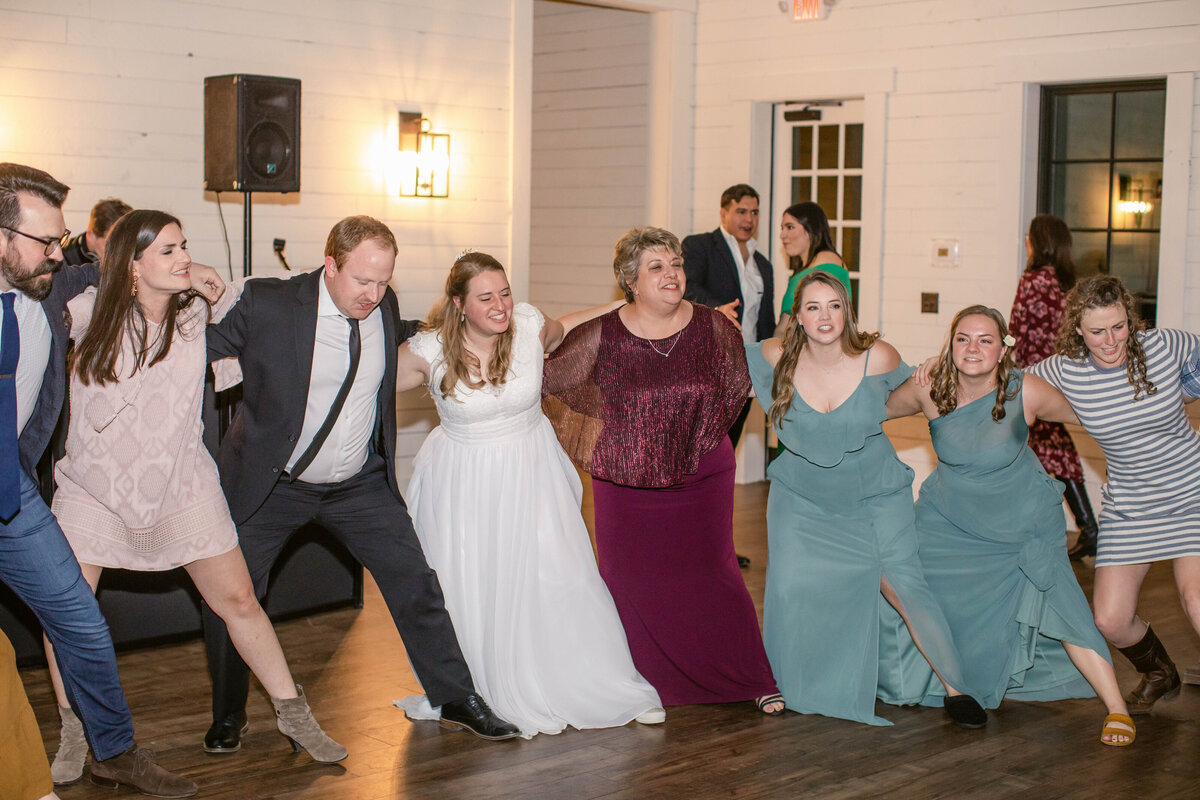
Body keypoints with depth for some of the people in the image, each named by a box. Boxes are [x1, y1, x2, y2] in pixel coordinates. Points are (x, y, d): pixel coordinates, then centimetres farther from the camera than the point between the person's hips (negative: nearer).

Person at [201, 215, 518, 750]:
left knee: (416, 583, 2)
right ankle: (228, 715, 25)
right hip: (271, 485, -3)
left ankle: (458, 700, 19)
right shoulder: (267, 304, -19)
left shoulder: (385, 308, -6)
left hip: (361, 484, 3)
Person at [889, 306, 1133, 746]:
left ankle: (1117, 709, -4)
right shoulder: (928, 390, -18)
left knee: (1050, 600, -16)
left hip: (1022, 521, -3)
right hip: (950, 519, 3)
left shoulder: (1026, 391, -23)